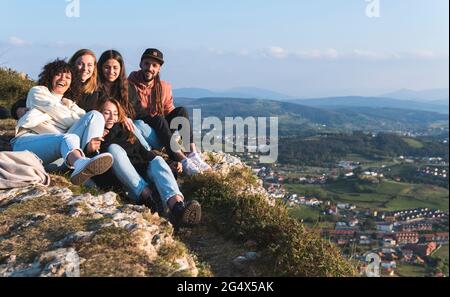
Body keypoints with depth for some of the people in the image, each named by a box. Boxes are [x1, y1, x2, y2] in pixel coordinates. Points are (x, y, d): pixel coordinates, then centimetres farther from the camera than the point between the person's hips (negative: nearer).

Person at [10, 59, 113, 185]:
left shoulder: (69, 104, 33)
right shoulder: (37, 91, 21)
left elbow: (87, 119, 10)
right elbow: (59, 114, 3)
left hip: (59, 141, 4)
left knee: (95, 115, -15)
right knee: (70, 137, -36)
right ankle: (81, 164, -75)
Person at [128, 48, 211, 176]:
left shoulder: (164, 87, 8)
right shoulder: (130, 84, -5)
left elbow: (169, 111, 10)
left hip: (159, 132, 4)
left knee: (181, 111, -16)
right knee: (158, 119, -32)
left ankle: (192, 153, -33)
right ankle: (183, 160, -44)